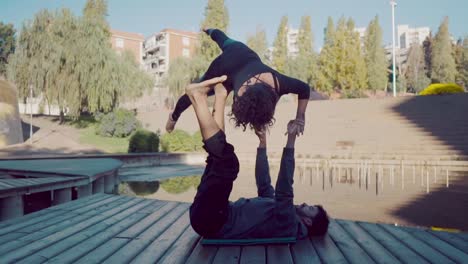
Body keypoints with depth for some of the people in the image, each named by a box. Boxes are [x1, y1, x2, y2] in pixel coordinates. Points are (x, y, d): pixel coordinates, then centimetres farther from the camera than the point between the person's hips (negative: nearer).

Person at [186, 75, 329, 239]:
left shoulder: (288, 224, -9)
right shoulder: (277, 210, 19)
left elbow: (284, 191, -25)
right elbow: (264, 185, 26)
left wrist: (290, 142, -30)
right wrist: (263, 142, 24)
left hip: (210, 220, -9)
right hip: (209, 216, 9)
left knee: (227, 162, -23)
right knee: (221, 158, 16)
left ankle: (198, 95, -14)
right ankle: (220, 95, 3)